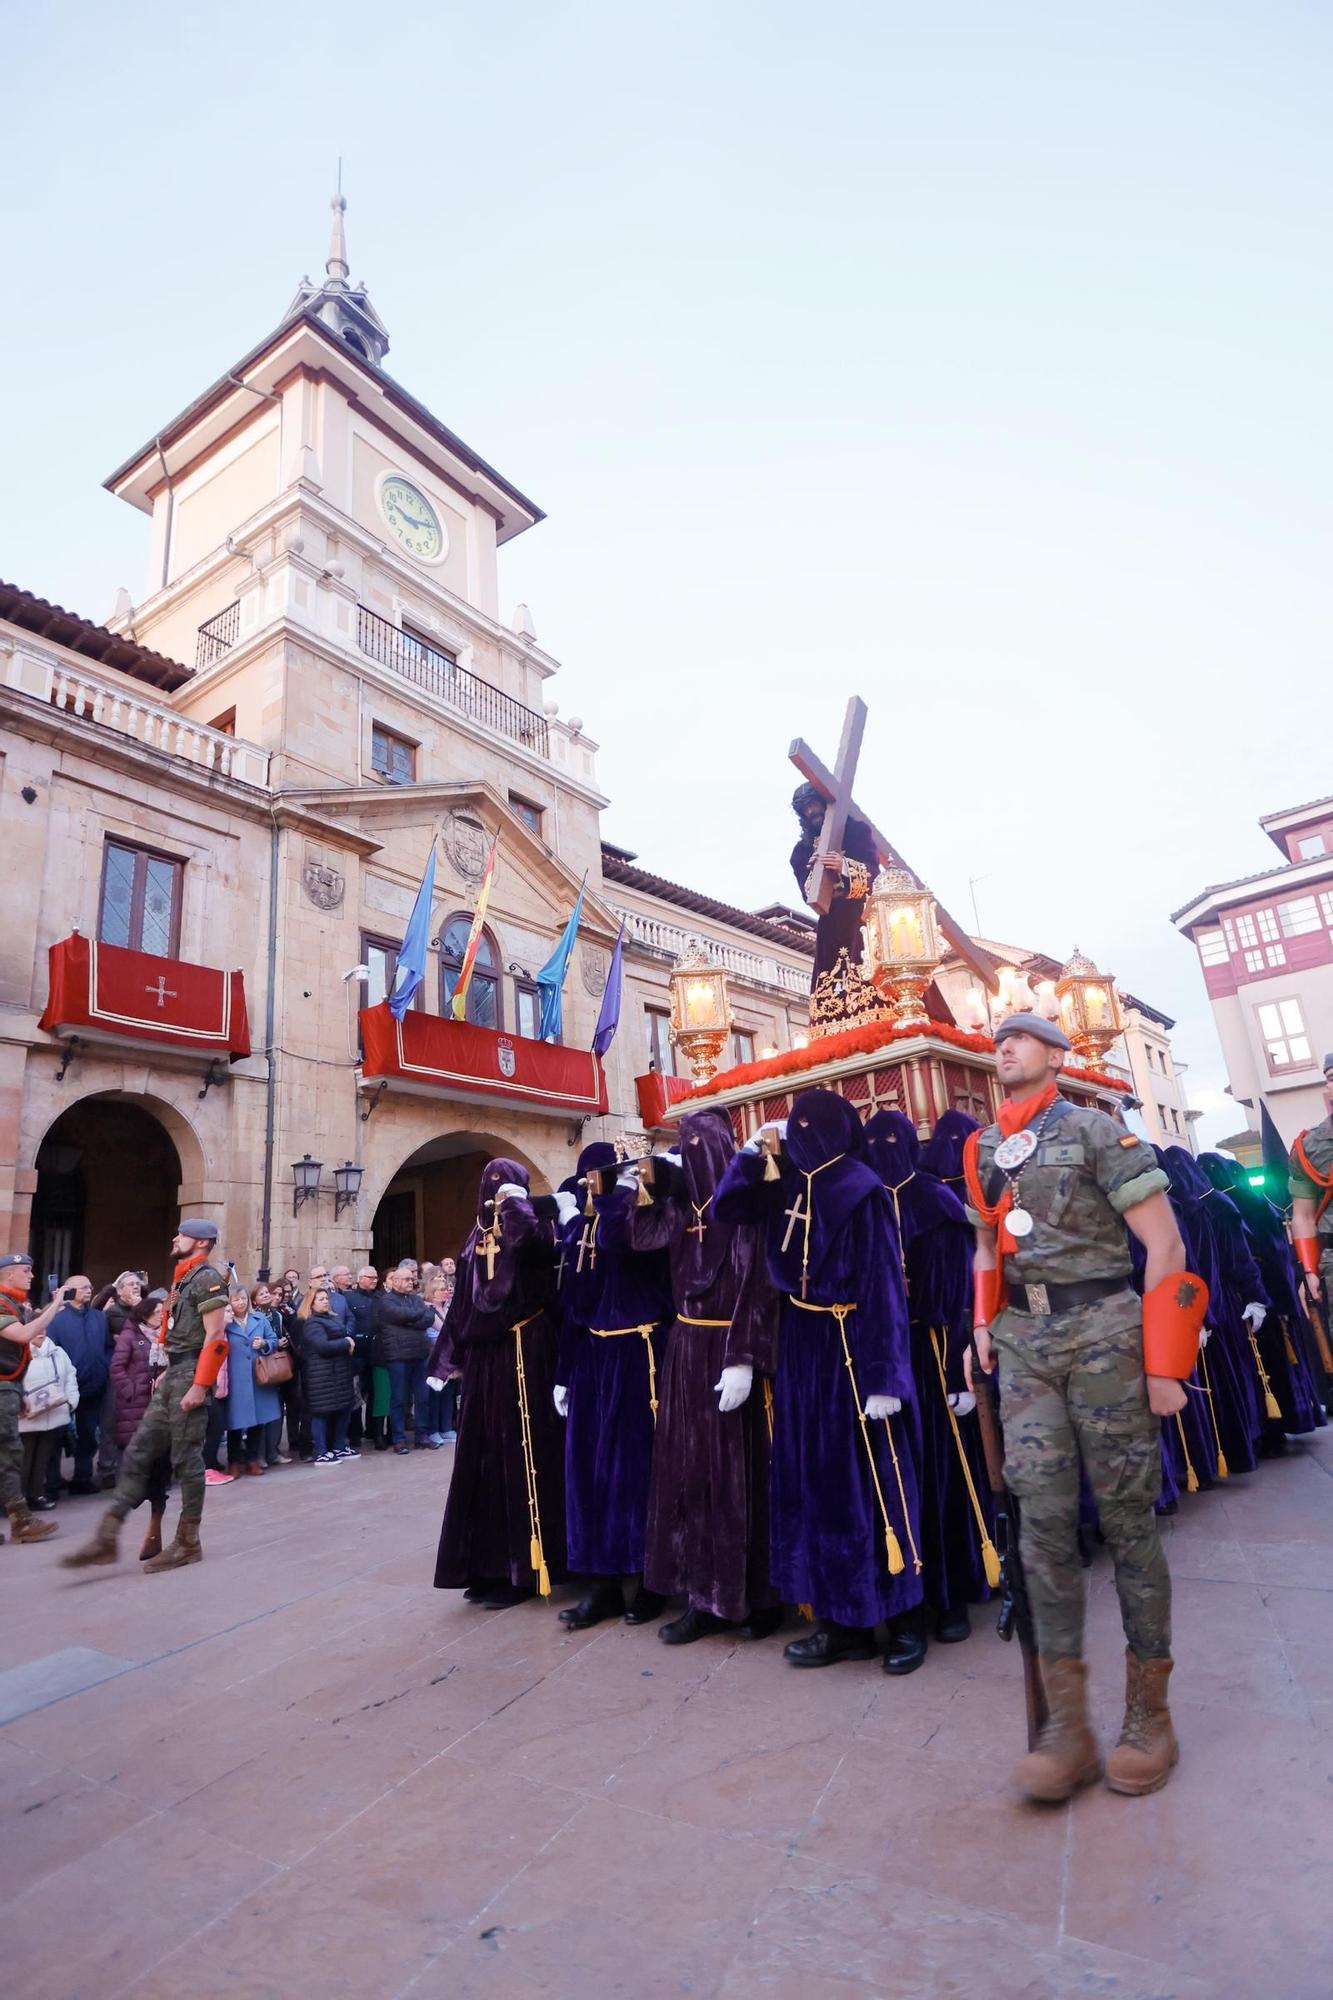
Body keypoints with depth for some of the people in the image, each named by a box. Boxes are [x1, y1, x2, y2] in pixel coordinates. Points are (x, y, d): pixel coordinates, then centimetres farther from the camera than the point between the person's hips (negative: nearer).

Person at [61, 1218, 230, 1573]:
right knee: (138, 1452, 7)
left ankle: (188, 1543, 10)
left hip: (190, 1377, -9)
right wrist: (168, 1372, 18)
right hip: (173, 1376, 9)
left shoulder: (207, 1277, -12)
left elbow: (216, 1337, -19)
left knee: (186, 1458, -1)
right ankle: (107, 1536, 11)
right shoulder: (184, 1278, 18)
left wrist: (199, 1384, -22)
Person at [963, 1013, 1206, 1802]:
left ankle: (1150, 1713, 22)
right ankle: (1069, 1726, 10)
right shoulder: (984, 1150, 12)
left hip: (1102, 1330, -4)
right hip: (1024, 1342, 4)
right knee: (1044, 1516, 1)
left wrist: (1162, 1364, -10)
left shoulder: (1096, 1131, -5)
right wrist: (984, 1324, 11)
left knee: (1127, 1513, 5)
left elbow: (1166, 1245, -7)